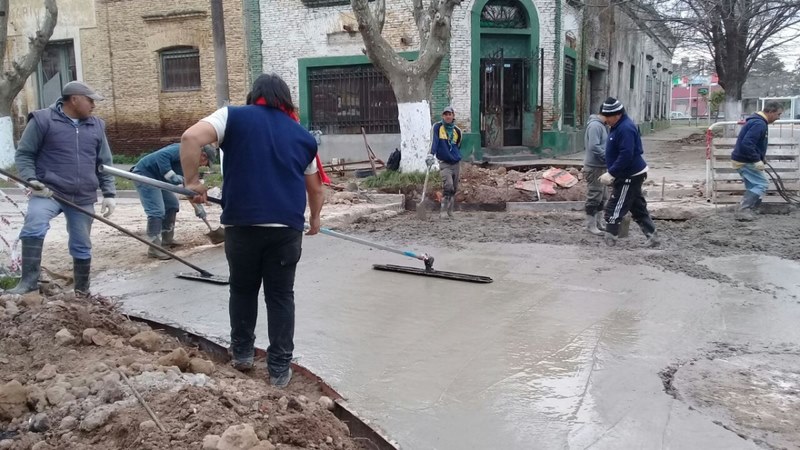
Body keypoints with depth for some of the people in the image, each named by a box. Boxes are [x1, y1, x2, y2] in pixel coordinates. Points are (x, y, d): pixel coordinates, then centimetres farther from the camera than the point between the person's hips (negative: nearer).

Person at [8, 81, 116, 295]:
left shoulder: (96, 126, 12)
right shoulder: (43, 120, -2)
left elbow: (105, 164, 16)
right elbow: (23, 154, 0)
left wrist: (109, 193, 7)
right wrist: (31, 179, -16)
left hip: (83, 199, 4)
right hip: (48, 191, -4)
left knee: (82, 246, 9)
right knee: (33, 227, -30)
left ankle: (82, 290, 24)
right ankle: (29, 280, -24)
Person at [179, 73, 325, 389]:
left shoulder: (234, 117, 5)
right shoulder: (303, 136, 14)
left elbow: (191, 137, -11)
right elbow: (316, 188, 22)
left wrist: (191, 182, -1)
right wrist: (315, 218, 38)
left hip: (242, 223, -1)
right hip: (287, 227, 1)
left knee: (243, 290, 19)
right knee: (281, 297, 11)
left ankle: (242, 352, 33)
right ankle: (280, 368, 15)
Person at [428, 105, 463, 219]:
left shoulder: (458, 131, 8)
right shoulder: (437, 127, -4)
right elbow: (434, 141, -16)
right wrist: (431, 155, -29)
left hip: (456, 163, 5)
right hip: (444, 163, -5)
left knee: (454, 189, 8)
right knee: (448, 186, -22)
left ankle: (449, 211, 22)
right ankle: (443, 211, -13)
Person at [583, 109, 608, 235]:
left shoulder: (602, 125, 14)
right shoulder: (595, 125, -18)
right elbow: (594, 147, -25)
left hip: (601, 167, 10)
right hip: (594, 167, -10)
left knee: (601, 197, 16)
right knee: (594, 197, -4)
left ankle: (599, 222, 25)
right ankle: (591, 225, 3)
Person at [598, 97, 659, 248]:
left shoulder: (625, 128, -22)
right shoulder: (618, 126, 11)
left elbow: (626, 156, -28)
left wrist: (611, 173, -25)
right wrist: (612, 173, 15)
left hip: (630, 176, -11)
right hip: (630, 175, 11)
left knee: (614, 209, -6)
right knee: (638, 208, 16)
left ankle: (609, 240, 0)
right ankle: (652, 236, 22)